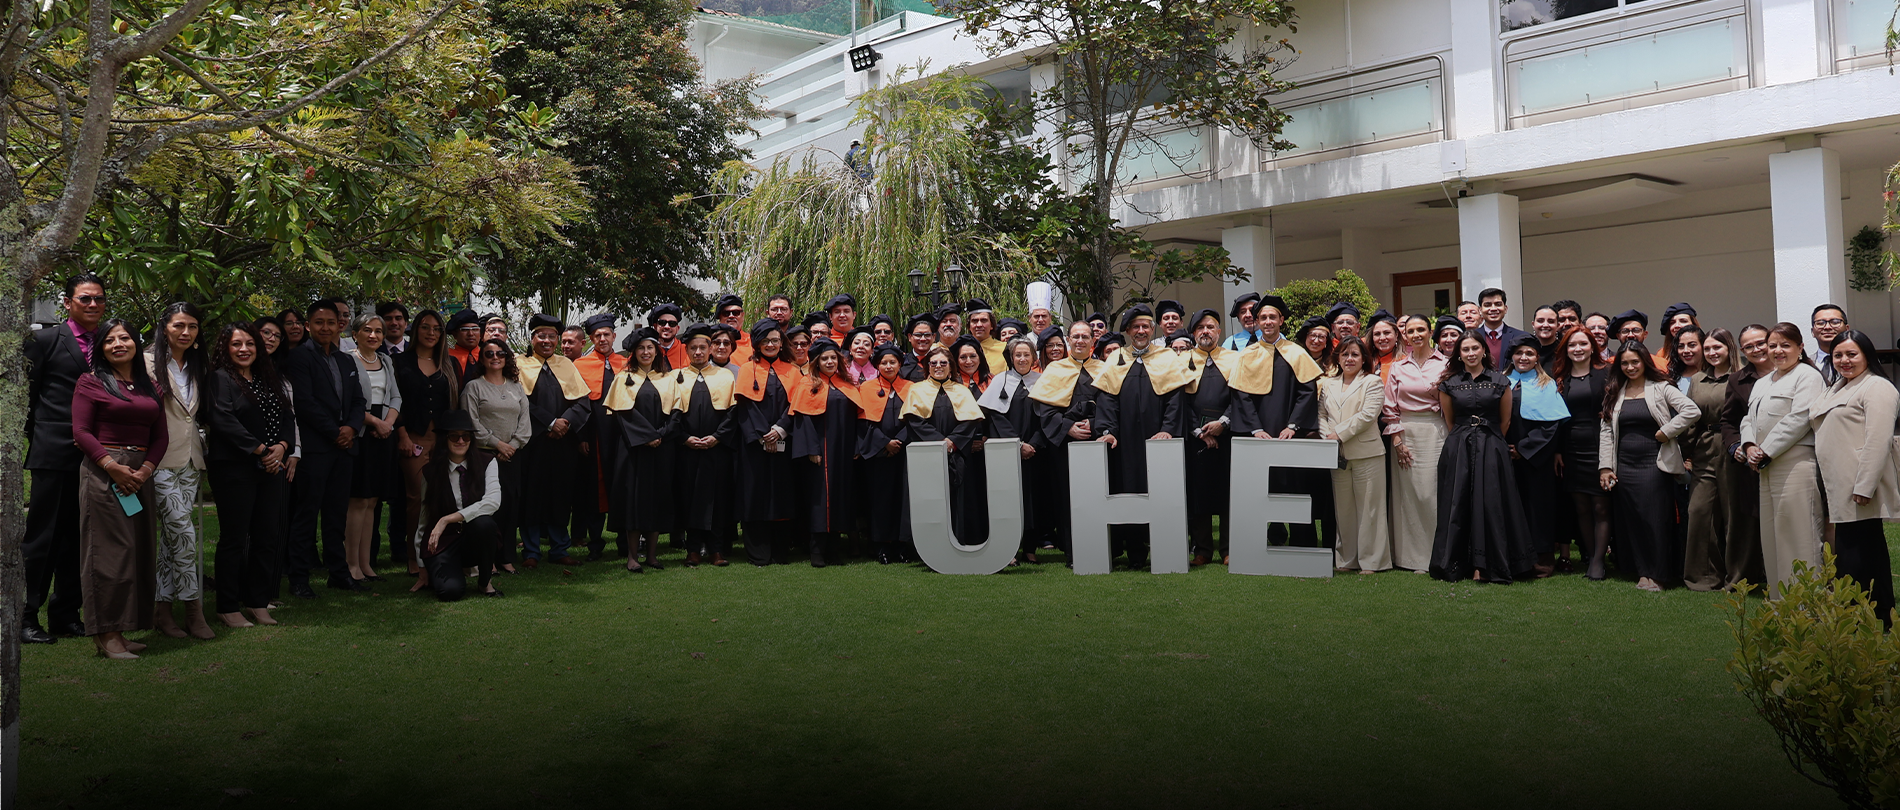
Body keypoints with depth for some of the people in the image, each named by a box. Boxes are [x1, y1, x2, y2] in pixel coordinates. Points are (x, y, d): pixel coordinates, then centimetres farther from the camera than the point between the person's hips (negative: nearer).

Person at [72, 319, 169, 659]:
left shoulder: (149, 385, 15)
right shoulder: (91, 382, 1)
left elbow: (161, 435, 11)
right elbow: (81, 431, -6)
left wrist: (146, 469, -5)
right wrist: (113, 467, -15)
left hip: (141, 474, 5)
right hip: (102, 473, -5)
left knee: (138, 551, 5)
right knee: (107, 549, -6)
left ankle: (119, 631, 12)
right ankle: (105, 634, -1)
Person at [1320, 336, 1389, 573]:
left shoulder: (1373, 382, 3)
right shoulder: (1327, 384, 17)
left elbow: (1368, 414, -9)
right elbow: (1321, 414, 13)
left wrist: (1339, 434, -11)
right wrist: (1327, 435, -6)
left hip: (1366, 453, -4)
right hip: (1337, 455, 4)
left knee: (1369, 508, -2)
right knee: (1343, 508, 7)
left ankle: (1370, 561, 4)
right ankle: (1346, 559, 15)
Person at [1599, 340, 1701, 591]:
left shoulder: (1661, 389, -1)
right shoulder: (1614, 393, 11)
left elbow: (1692, 411, -12)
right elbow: (1606, 430, 8)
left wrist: (1665, 432, -10)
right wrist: (1605, 466, 2)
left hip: (1654, 464, -4)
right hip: (1624, 466, 4)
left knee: (1655, 519, -5)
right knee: (1630, 521, 5)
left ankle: (1658, 575, 5)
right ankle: (1642, 571, 15)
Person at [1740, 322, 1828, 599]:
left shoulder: (1807, 376, -4)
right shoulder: (1762, 383, 22)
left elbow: (1799, 419, -14)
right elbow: (1749, 419, 20)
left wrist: (1766, 451, -12)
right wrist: (1750, 446, 0)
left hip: (1796, 465, -8)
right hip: (1766, 468, 8)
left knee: (1797, 535, -8)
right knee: (1771, 534, 10)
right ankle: (1779, 601, 16)